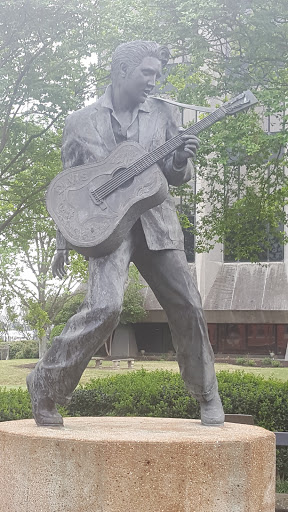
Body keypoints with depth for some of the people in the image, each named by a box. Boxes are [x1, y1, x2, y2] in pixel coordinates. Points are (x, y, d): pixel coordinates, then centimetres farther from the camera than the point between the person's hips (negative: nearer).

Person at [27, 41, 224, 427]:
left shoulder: (164, 114, 10)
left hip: (156, 221, 3)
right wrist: (63, 243, 6)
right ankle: (46, 385, -6)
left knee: (188, 308, 1)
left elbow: (177, 178, 11)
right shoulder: (81, 122, 6)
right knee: (106, 306, -22)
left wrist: (181, 161, -13)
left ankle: (208, 396, 20)